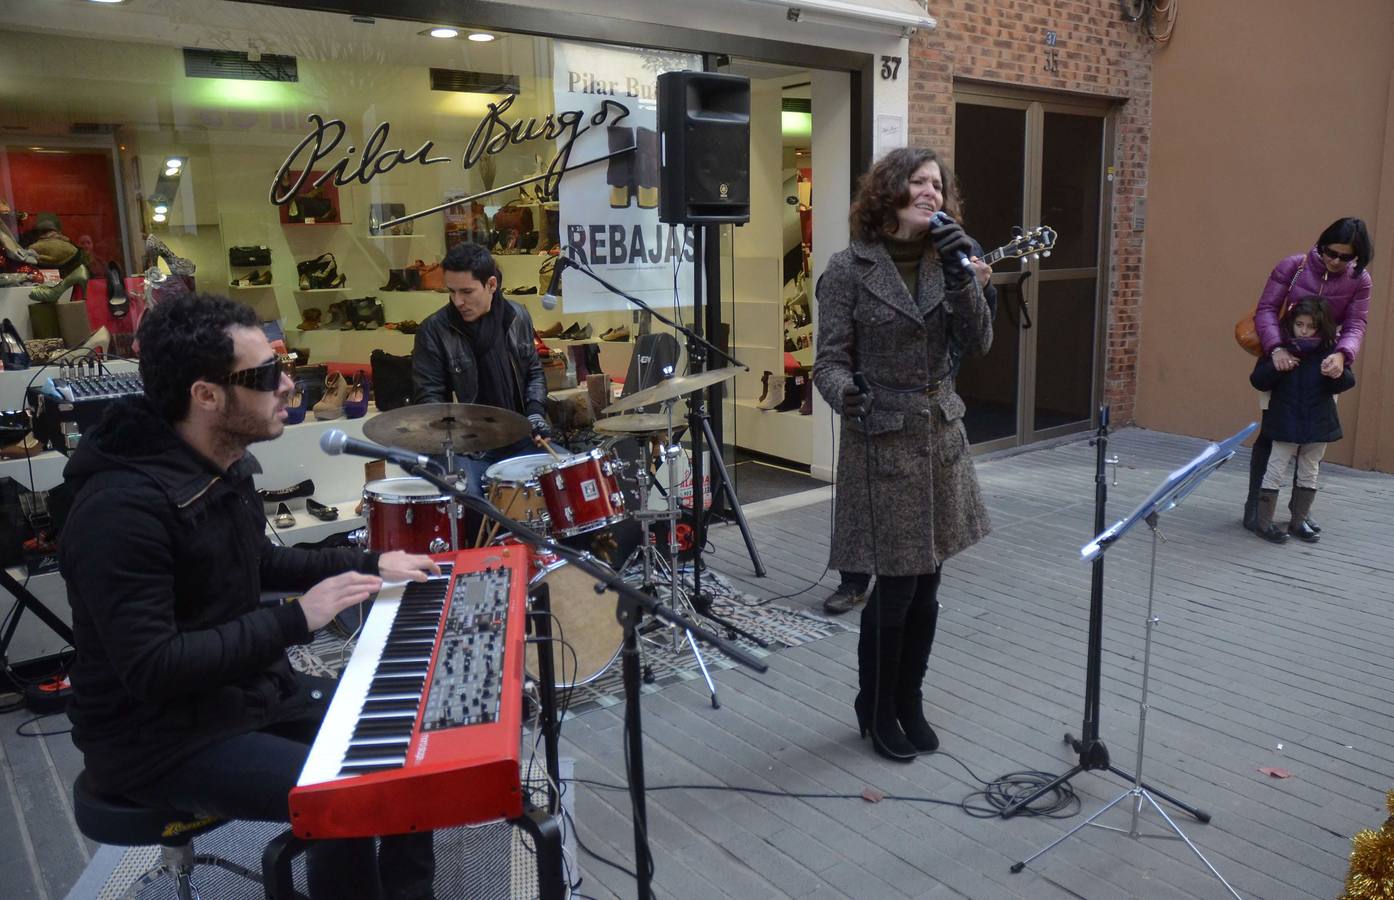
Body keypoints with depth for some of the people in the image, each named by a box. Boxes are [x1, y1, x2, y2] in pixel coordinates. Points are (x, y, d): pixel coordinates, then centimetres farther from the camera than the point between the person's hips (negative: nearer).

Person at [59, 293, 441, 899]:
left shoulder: (222, 465, 1)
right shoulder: (122, 508, -29)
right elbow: (151, 668, -30)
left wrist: (368, 565, 10)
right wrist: (295, 620, -29)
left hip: (248, 686, 9)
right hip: (158, 734, -9)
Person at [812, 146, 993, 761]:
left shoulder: (945, 261, 6)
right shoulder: (849, 268, -7)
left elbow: (978, 344, -3)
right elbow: (829, 360, -10)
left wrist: (962, 276, -15)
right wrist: (846, 395, -32)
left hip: (942, 438, 5)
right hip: (882, 443, -5)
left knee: (925, 586, 11)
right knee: (895, 588, -1)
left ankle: (908, 704, 30)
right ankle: (876, 711, 21)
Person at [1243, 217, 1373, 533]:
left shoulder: (1359, 281, -4)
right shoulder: (1292, 267, -12)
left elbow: (1355, 325, -8)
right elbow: (1266, 309, -15)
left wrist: (1342, 355, -30)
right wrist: (1276, 348, -31)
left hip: (1323, 367, 3)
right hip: (1282, 361, -3)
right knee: (1270, 433, -5)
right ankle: (1253, 506, 3)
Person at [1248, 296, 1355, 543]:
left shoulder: (1329, 351, -5)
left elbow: (1347, 383, -6)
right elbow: (1258, 381, -7)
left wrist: (1337, 373, -28)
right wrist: (1274, 366, -24)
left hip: (1318, 424, 3)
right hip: (1285, 423, -2)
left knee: (1309, 474, 14)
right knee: (1276, 471, 2)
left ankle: (1298, 521, 27)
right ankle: (1263, 523, 10)